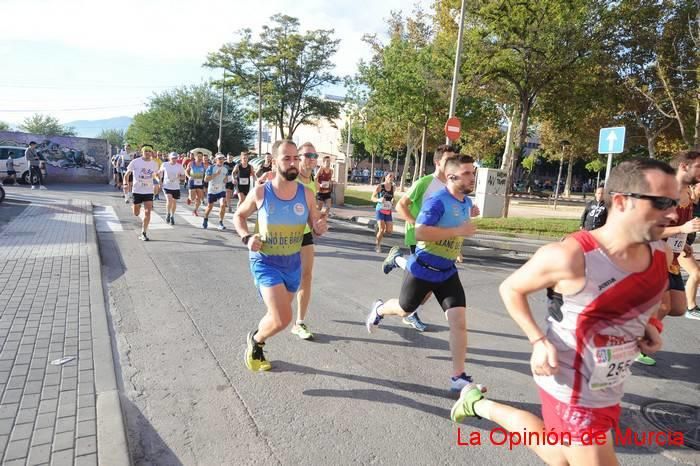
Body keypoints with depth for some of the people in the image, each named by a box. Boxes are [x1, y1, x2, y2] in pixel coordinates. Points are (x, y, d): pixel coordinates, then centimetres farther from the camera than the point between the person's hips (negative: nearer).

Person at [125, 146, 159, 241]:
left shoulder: (154, 164, 2)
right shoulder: (135, 162, -5)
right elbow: (127, 173, 3)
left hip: (149, 191, 1)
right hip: (137, 190, -1)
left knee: (147, 212, -9)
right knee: (136, 214, 8)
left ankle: (144, 233, 1)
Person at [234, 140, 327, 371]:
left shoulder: (306, 194, -7)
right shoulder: (260, 192, -13)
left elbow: (316, 227, 5)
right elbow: (238, 216, 4)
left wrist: (321, 227, -19)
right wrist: (247, 238, -15)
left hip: (293, 263, 4)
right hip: (265, 262, -4)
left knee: (278, 316, 20)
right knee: (282, 319, -17)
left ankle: (256, 346, 50)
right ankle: (255, 340, 16)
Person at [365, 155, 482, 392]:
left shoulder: (467, 202, 4)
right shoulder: (437, 201, -22)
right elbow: (420, 231, -32)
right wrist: (457, 231, -31)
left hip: (448, 272, 6)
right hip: (422, 269, -6)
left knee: (459, 320, -6)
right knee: (405, 310, 18)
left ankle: (458, 377, 5)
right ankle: (379, 309, 53)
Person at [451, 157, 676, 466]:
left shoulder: (660, 254, -5)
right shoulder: (569, 256, -27)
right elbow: (510, 289, -12)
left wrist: (646, 324, -1)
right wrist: (538, 341, -21)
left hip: (608, 390, 8)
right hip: (573, 392, -8)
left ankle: (482, 406, 40)